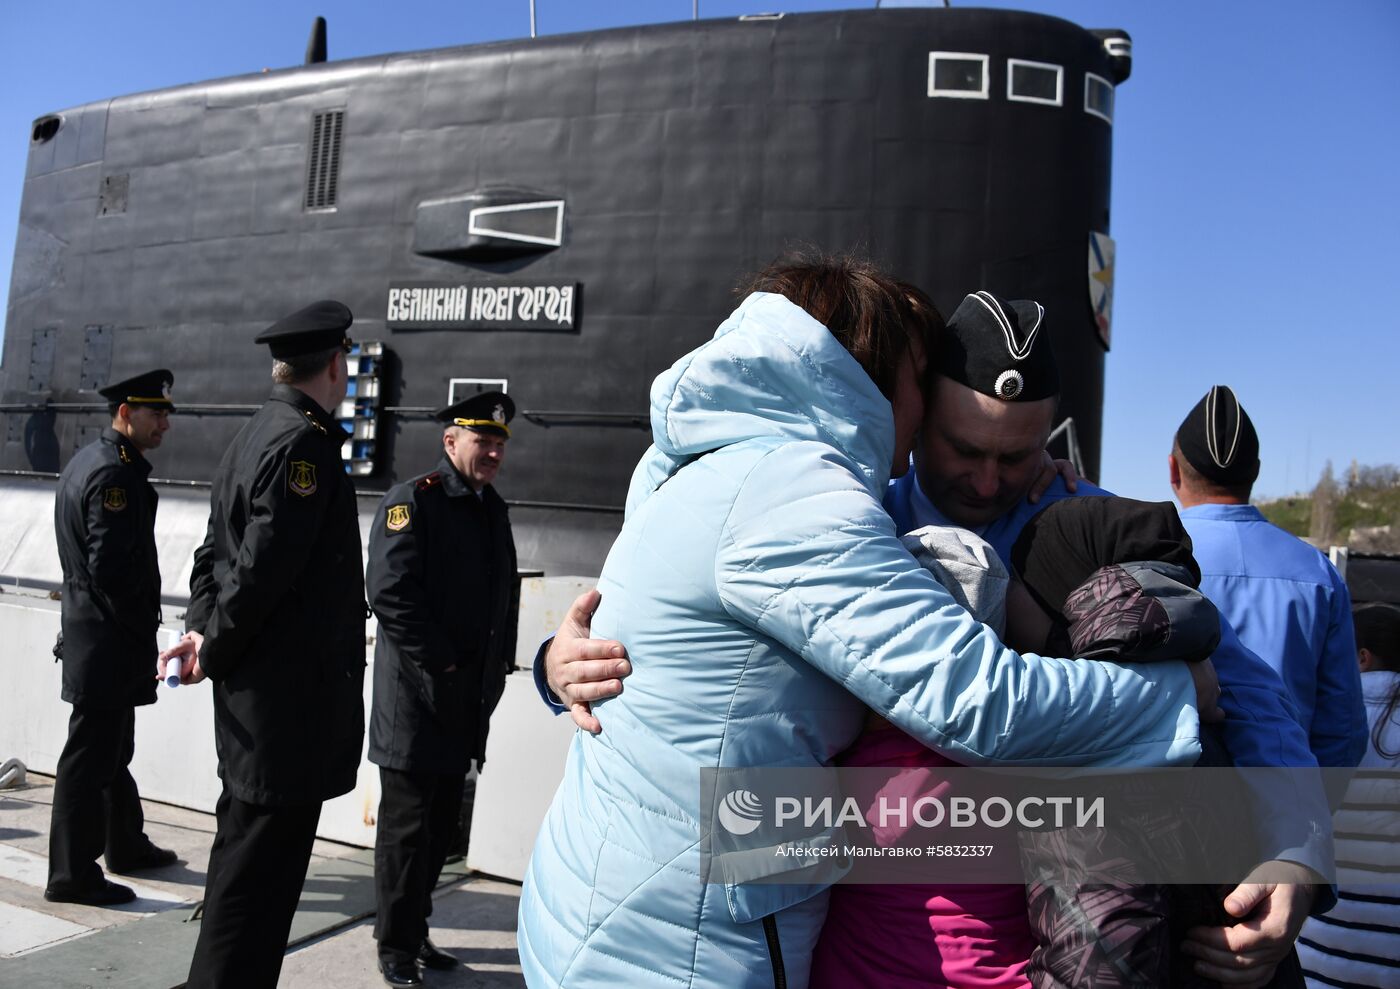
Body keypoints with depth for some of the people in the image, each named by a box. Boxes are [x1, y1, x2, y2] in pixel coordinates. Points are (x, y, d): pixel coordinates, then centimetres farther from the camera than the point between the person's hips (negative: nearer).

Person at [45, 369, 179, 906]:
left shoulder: (85, 461, 14)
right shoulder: (114, 473, -18)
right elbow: (111, 568, -25)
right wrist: (144, 626, -12)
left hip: (86, 632, 11)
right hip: (110, 642, -11)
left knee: (112, 748, 20)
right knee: (89, 757, -1)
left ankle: (126, 845, 35)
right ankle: (72, 875, 9)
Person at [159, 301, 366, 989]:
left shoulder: (254, 434, 14)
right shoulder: (305, 442, -16)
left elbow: (216, 551, 16)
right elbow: (263, 566, -20)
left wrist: (204, 629, 6)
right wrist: (216, 647, -9)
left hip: (251, 699, 10)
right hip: (292, 699, -10)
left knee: (245, 850, 20)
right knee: (258, 873, -1)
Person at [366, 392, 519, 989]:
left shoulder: (494, 510, 13)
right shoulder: (412, 501, -9)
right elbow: (390, 594, -18)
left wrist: (499, 664, 8)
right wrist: (440, 663, -17)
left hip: (468, 698, 7)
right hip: (416, 694, -7)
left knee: (441, 825, 16)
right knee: (407, 825, 4)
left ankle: (415, 930, 31)